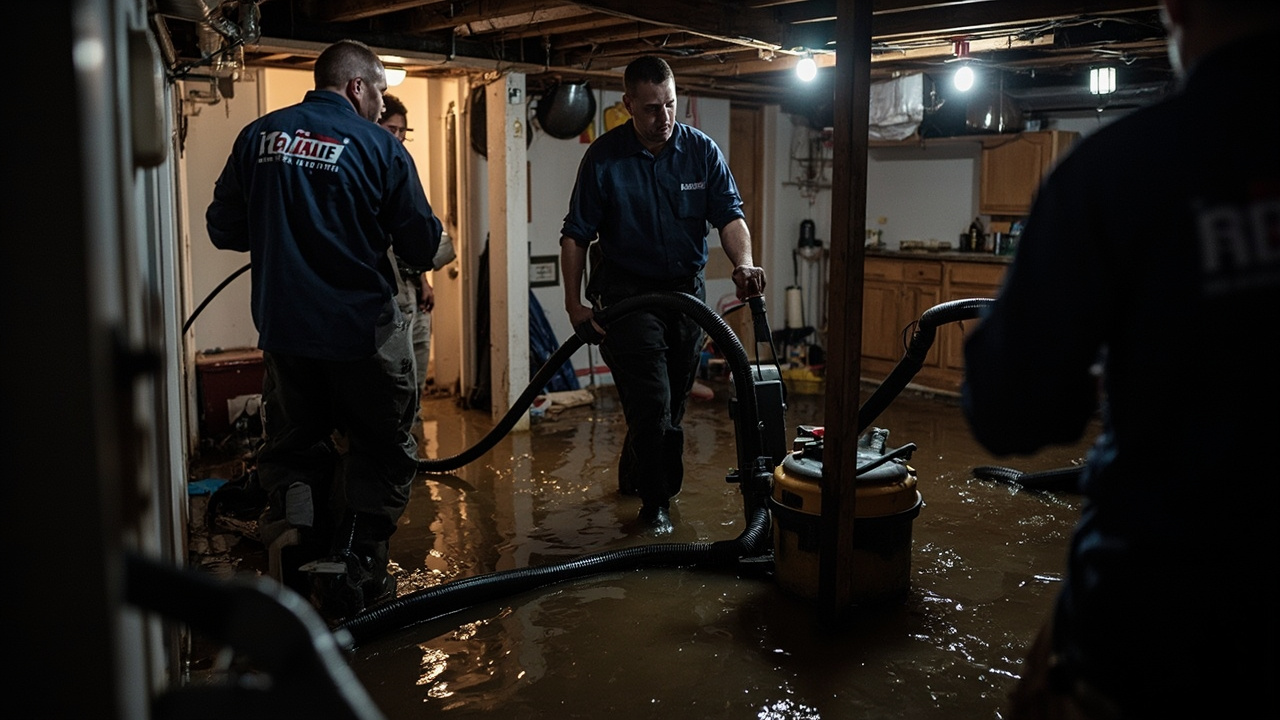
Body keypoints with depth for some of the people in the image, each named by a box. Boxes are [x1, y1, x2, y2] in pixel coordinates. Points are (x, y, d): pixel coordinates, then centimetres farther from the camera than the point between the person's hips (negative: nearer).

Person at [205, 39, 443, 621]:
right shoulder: (379, 147, -8)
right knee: (381, 453, 13)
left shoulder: (257, 137, 3)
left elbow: (224, 229, 7)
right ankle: (350, 572, 13)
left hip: (282, 328, 4)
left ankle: (291, 507, -4)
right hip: (362, 329, -3)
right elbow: (423, 247, -6)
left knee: (291, 446, 22)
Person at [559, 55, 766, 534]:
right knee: (653, 404, -9)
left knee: (673, 401, 15)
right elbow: (576, 236, -5)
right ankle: (657, 502, 8)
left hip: (687, 291, 4)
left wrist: (743, 263, -28)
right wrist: (574, 303, -9)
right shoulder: (604, 157, -9)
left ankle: (633, 477, 39)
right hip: (628, 294, -4)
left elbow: (729, 215, -8)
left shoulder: (702, 151, -1)